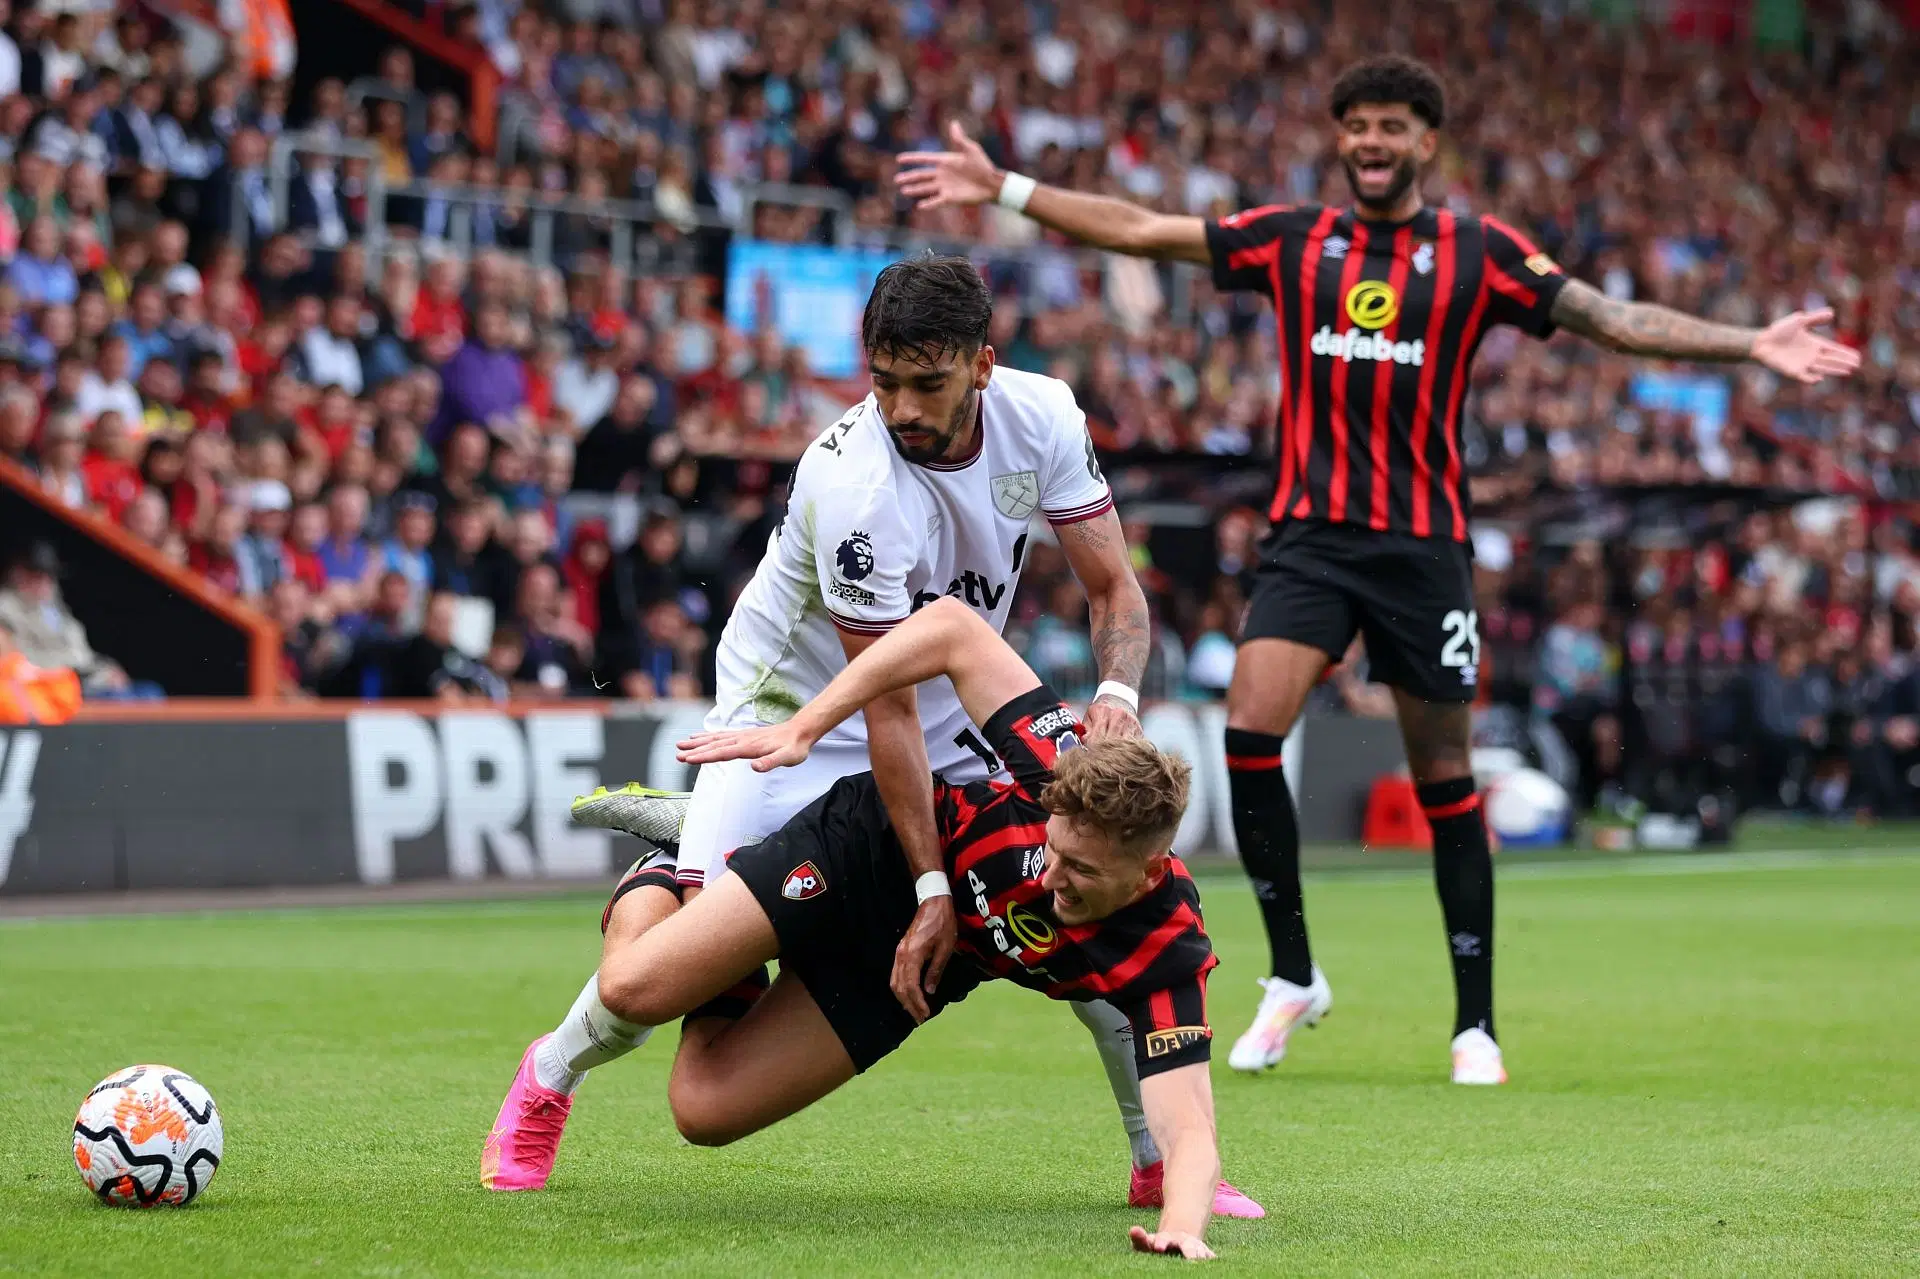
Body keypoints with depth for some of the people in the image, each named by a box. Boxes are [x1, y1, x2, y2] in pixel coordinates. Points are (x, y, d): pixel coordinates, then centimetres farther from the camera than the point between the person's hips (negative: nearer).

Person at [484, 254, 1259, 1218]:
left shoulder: (1041, 417, -16)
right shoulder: (851, 485, -33)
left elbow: (1113, 585, -7)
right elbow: (886, 706, -30)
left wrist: (1116, 690, -30)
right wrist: (933, 891, -29)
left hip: (959, 717, 5)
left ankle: (1163, 1160, 3)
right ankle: (548, 1084, 13)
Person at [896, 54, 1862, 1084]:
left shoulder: (1478, 252, 3)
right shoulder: (1291, 239, 8)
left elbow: (1612, 319, 1)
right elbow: (1138, 230, 8)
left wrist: (1752, 345, -9)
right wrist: (1004, 188, 1)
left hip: (1423, 544, -1)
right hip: (1308, 534, 1)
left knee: (1444, 777, 2)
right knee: (1249, 732, -17)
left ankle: (1476, 1025, 12)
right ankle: (1293, 978, 0)